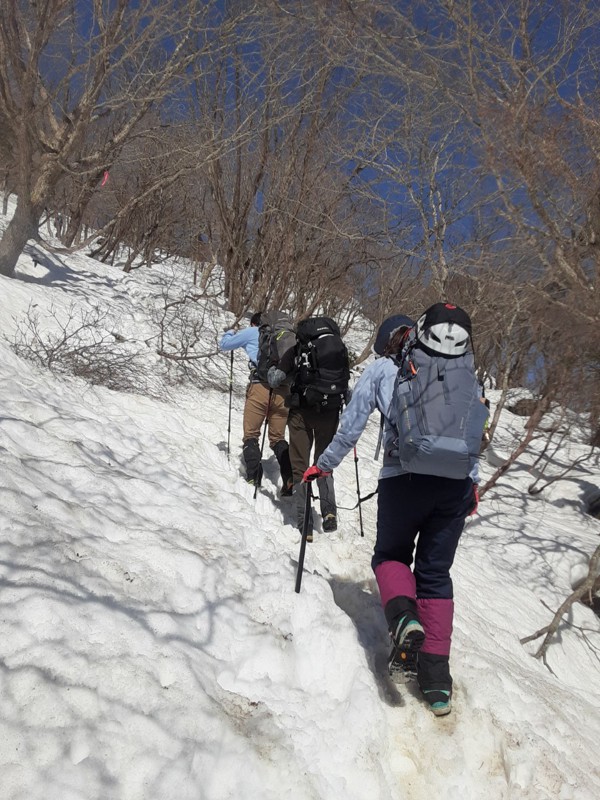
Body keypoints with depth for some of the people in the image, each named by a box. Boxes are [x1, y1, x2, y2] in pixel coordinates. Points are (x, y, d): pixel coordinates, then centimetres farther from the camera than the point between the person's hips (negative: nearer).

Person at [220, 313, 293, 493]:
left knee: (251, 434, 6)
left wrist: (230, 333, 44)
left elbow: (224, 344, 24)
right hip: (283, 389, 4)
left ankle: (253, 476, -7)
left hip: (260, 387, -4)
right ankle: (290, 477, -4)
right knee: (278, 438, 11)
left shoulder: (251, 332, 13)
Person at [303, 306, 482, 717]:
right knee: (436, 573, 13)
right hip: (455, 483, 3)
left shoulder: (381, 369, 8)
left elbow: (351, 427, 8)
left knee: (390, 555, 20)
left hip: (403, 479, -3)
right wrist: (472, 482, 21)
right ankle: (437, 677, 10)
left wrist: (324, 465, 21)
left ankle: (403, 617, -11)